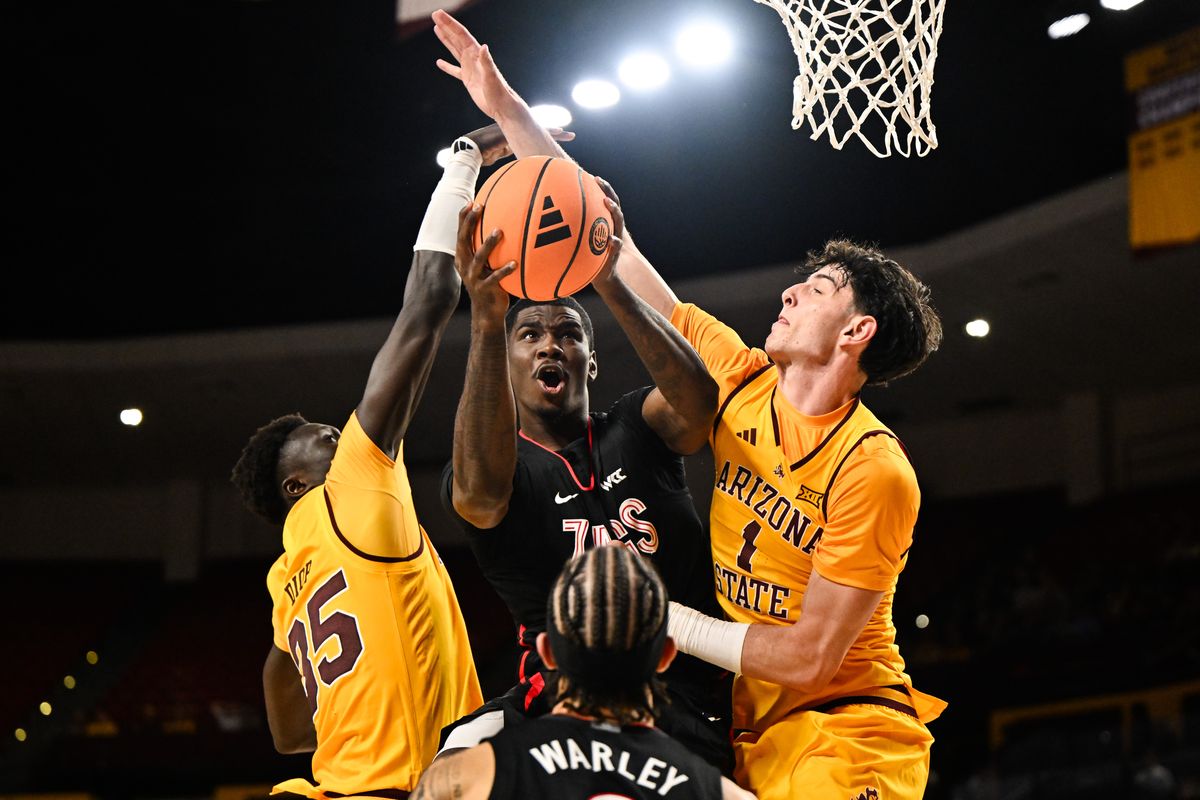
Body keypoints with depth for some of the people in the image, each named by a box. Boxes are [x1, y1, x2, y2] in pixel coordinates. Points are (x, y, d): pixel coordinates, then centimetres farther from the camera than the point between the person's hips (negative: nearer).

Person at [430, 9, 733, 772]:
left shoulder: (636, 428, 13)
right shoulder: (489, 470, 5)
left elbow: (698, 399, -12)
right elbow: (482, 491, -23)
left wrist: (607, 281, -25)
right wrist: (488, 318, -35)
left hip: (688, 714, 2)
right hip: (559, 701, -2)